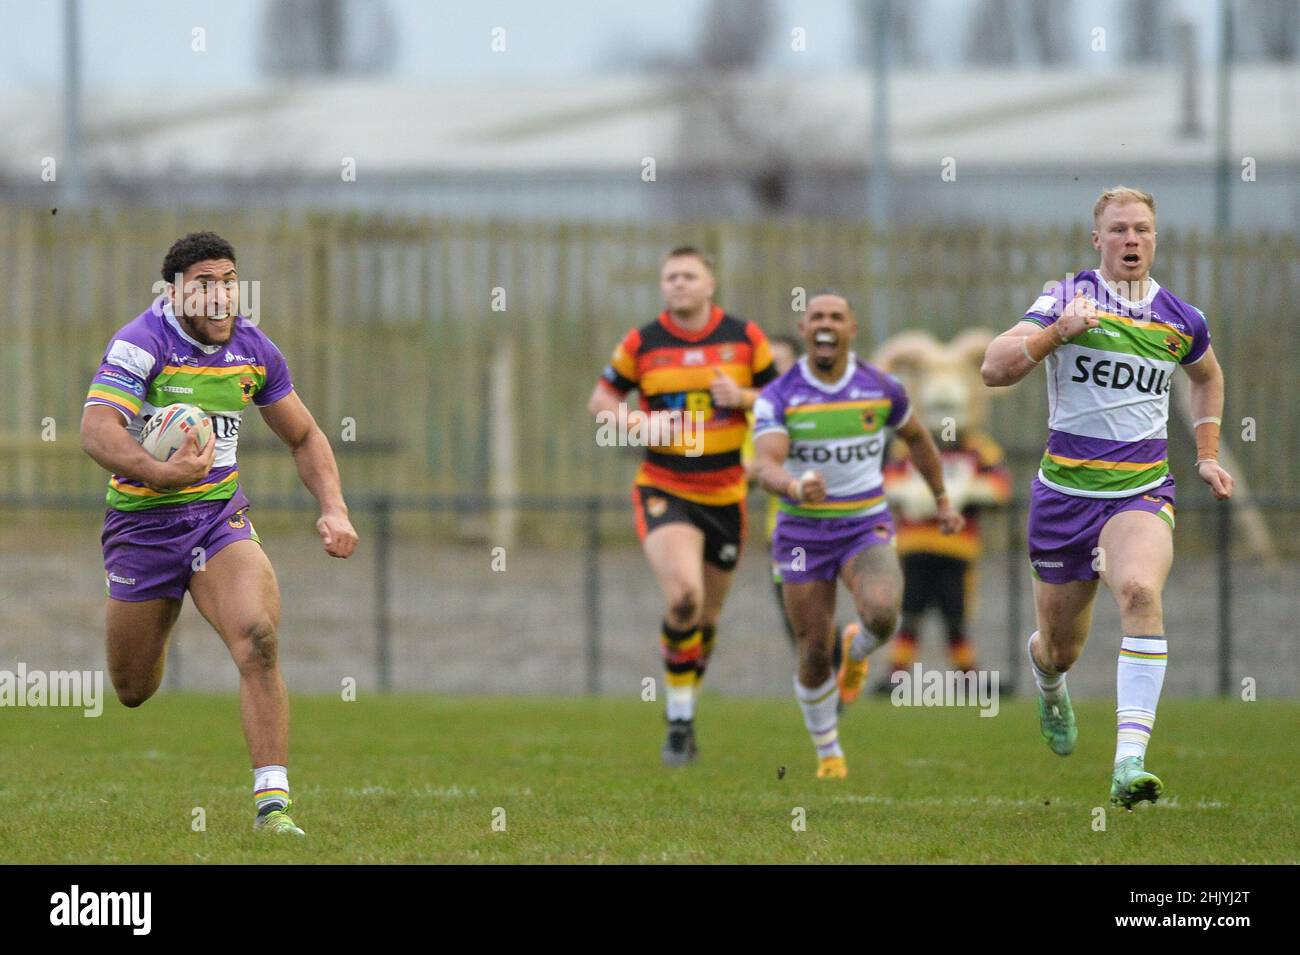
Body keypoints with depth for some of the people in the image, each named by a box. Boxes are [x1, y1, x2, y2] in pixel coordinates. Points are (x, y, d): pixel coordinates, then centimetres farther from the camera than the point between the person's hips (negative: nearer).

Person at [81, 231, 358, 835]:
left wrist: (334, 509, 0)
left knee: (258, 637, -25)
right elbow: (97, 431, -30)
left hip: (220, 515, 3)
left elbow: (305, 437, 15)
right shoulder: (143, 344, -16)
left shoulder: (253, 350, 1)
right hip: (142, 524, -3)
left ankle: (272, 803, -24)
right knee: (132, 692, 8)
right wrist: (160, 471, -46)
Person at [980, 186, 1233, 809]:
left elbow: (1208, 377, 29)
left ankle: (1130, 760, -38)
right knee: (1061, 648, 10)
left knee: (1139, 591, -32)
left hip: (1143, 490, 0)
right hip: (1066, 490, 0)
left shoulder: (1180, 320, 6)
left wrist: (1206, 456, 21)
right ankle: (1048, 682, 52)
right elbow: (993, 370, -15)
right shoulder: (1067, 300, -4)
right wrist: (1057, 332, -26)